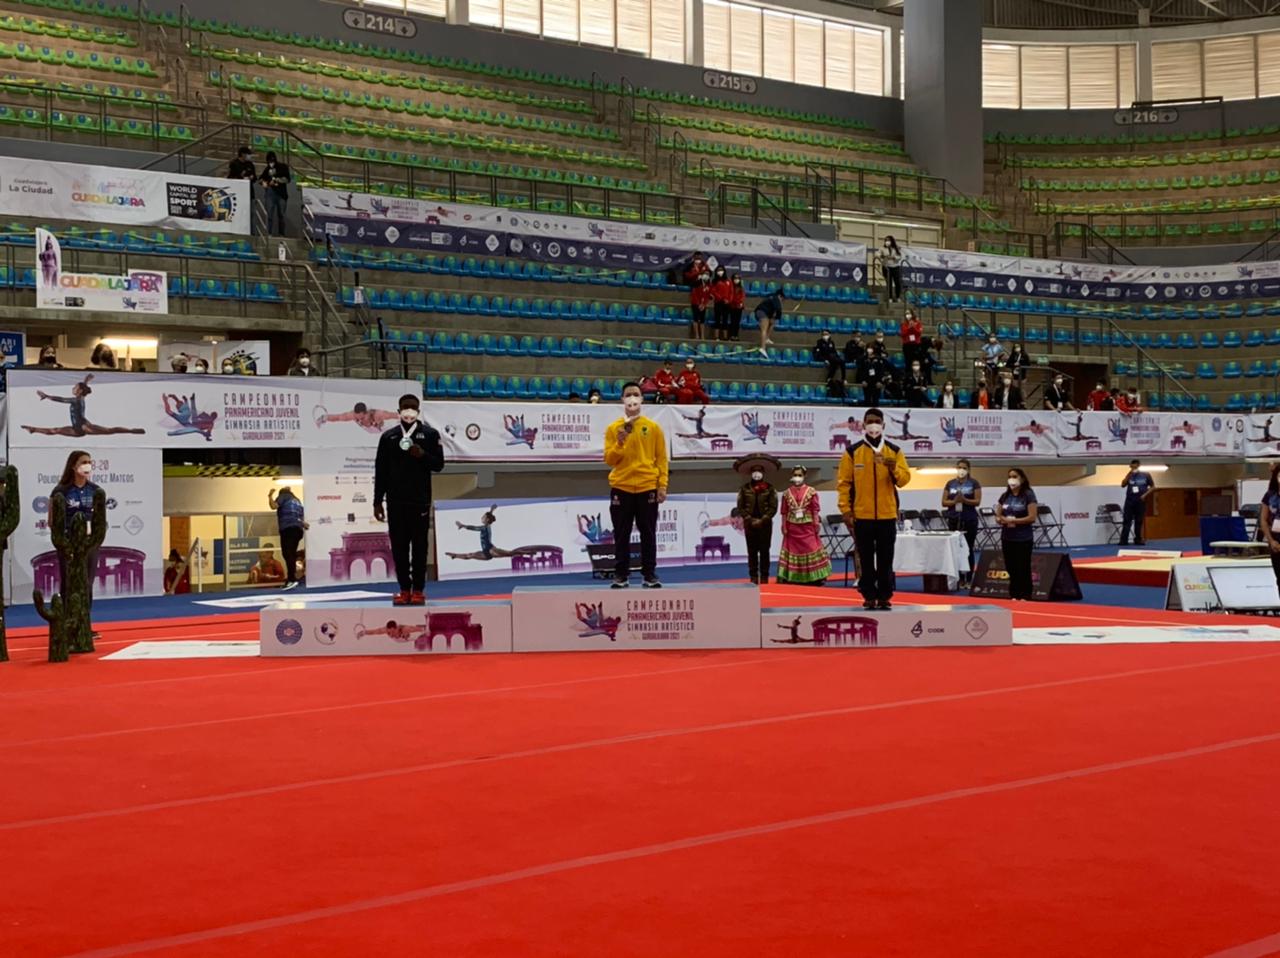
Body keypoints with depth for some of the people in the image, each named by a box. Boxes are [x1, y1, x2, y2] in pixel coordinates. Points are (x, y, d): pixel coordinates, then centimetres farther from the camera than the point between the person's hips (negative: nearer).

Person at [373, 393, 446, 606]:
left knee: (419, 545, 1)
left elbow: (439, 464, 2)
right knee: (399, 546, 2)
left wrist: (423, 455, -17)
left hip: (420, 500, -1)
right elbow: (381, 471, 8)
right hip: (395, 500, 2)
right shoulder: (389, 436, 8)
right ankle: (404, 589, 9)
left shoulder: (430, 434, 4)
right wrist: (377, 501, 4)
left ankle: (418, 590, 6)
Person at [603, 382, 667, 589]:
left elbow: (661, 458, 4)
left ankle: (649, 575, 9)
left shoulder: (653, 427, 4)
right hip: (621, 488, 0)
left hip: (647, 488, 0)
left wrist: (662, 486, -4)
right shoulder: (613, 428, 4)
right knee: (621, 535, 4)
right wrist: (620, 443, -15)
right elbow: (609, 460, 2)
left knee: (648, 534, 3)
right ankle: (621, 575, 9)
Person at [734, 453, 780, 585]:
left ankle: (764, 578, 5)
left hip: (765, 524, -1)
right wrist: (750, 520, -9)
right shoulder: (745, 488, 4)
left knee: (764, 551, 1)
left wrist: (762, 520, -12)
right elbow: (740, 508, 2)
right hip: (749, 524, 1)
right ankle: (753, 578, 6)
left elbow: (773, 507, -3)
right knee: (752, 552, 3)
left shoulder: (769, 488, 1)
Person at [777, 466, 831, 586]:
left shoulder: (811, 491, -2)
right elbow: (784, 512, 5)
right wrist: (784, 526, 1)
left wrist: (817, 524, -6)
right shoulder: (787, 493, 3)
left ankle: (816, 577, 3)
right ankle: (793, 578, 12)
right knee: (793, 550, 6)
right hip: (792, 527, 2)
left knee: (811, 549, -2)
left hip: (807, 526, -2)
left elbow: (815, 510, -2)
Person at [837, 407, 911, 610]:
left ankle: (885, 597, 10)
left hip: (887, 515, 1)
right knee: (866, 559, 3)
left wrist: (893, 468, -21)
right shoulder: (853, 451, 2)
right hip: (862, 516, -1)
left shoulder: (894, 451, 5)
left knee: (885, 559, 3)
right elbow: (843, 482, 1)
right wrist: (846, 510, -5)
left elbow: (904, 479, -2)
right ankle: (869, 596, 10)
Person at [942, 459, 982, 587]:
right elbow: (944, 502, 6)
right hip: (954, 521, 3)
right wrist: (954, 501, -13)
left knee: (968, 550, 0)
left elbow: (977, 501, -5)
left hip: (969, 520, -3)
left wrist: (964, 500, -20)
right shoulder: (950, 483, 9)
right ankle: (960, 578, 6)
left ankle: (969, 579, 3)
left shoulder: (974, 483, 1)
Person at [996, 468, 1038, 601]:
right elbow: (997, 516, 11)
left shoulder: (1028, 495, -7)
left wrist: (1012, 520, -17)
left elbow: (1032, 518, -14)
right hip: (1007, 538, 5)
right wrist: (1000, 520, -12)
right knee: (1011, 568, 9)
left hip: (1023, 539, -5)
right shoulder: (1004, 496, 9)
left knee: (1023, 569, 0)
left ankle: (1025, 596, 7)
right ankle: (1014, 596, 17)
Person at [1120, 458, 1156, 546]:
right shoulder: (1129, 476, 6)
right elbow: (1123, 484, -8)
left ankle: (1138, 540, 14)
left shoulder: (1146, 475, 3)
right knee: (1127, 521, -4)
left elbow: (1153, 487, 7)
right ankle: (1123, 540, -7)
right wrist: (1129, 474, -13)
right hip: (1130, 501, 0)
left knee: (1139, 521, 5)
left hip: (1140, 501, 0)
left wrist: (1145, 495, -6)